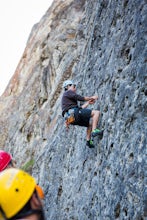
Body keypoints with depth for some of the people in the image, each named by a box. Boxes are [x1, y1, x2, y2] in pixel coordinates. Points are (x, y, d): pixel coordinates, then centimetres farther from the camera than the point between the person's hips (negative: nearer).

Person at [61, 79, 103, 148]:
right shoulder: (68, 92, 6)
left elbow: (80, 108, 31)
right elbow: (81, 98, -4)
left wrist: (88, 103, 34)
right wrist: (92, 97, 11)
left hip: (70, 118, 10)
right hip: (74, 112, -10)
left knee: (90, 122, 25)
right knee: (96, 112, -11)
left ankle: (88, 140, 13)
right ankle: (94, 131, -25)